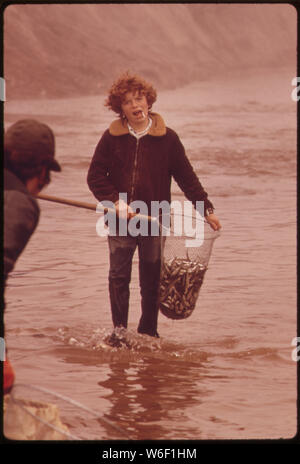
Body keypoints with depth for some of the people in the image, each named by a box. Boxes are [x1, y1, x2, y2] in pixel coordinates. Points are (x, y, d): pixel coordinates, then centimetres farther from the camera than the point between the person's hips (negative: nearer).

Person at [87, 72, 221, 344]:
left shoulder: (166, 138, -1)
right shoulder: (112, 138, 0)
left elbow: (186, 177, 4)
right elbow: (95, 176, 1)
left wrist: (207, 209, 0)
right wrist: (115, 202, -13)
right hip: (120, 222, 0)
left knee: (151, 280, 6)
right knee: (119, 278, 3)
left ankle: (148, 331, 19)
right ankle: (119, 331, 13)